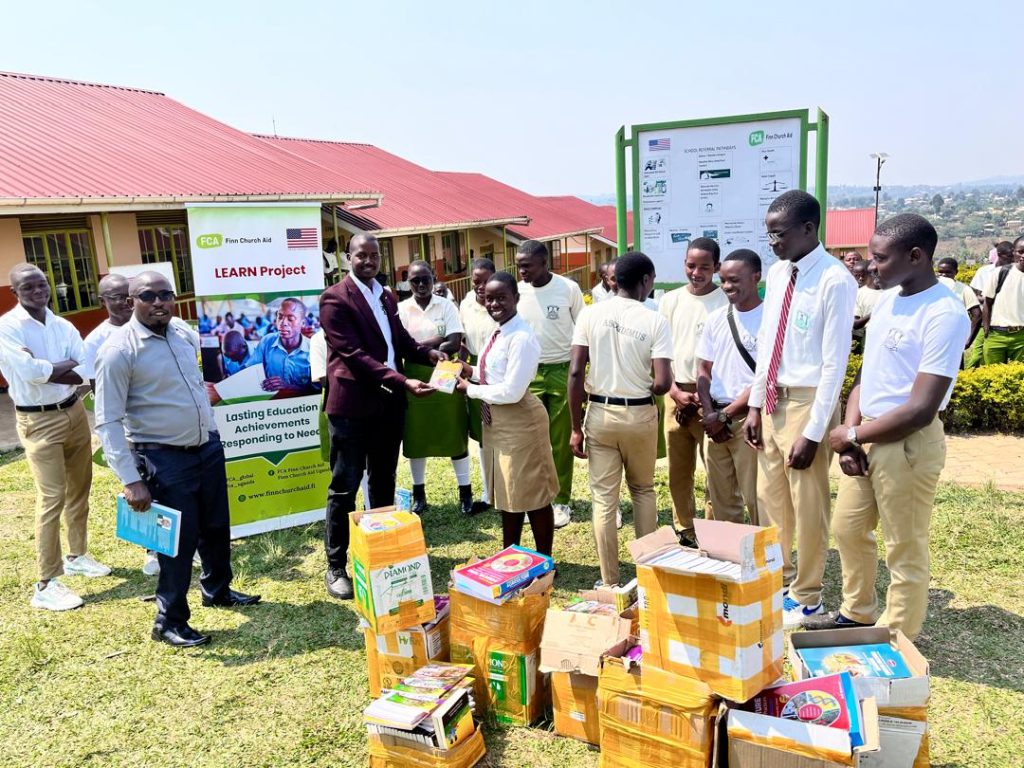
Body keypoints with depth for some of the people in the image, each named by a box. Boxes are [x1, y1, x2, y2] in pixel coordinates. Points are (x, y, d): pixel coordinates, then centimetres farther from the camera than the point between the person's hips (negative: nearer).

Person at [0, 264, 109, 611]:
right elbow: (30, 372, -24)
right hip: (38, 422, -6)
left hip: (74, 412, 6)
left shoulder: (63, 326, 4)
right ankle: (46, 584, 0)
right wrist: (68, 365, -10)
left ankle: (76, 556, 36)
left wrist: (45, 370, -18)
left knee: (79, 490, 16)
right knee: (52, 497, -8)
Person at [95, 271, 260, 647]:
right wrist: (131, 479, -21)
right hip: (164, 459, -7)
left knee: (216, 526, 20)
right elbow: (108, 422, -17)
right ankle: (169, 621, 23)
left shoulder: (186, 335, 4)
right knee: (179, 539, 3)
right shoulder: (119, 350, -16)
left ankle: (217, 589, 44)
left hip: (208, 447, 7)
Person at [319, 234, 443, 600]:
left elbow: (400, 339, 15)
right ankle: (336, 567, 14)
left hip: (389, 403, 7)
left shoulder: (386, 296, 13)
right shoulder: (335, 298, -11)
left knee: (384, 483, 17)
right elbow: (353, 354, -20)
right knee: (344, 488, 2)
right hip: (352, 405, -7)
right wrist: (403, 381, -27)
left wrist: (428, 353, -7)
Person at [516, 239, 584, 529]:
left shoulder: (568, 288, -7)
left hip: (562, 371, -2)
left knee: (561, 439, 4)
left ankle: (560, 500, 14)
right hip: (528, 373, 2)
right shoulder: (517, 291, 0)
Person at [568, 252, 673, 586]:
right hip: (640, 415, 0)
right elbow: (662, 383, -15)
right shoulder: (655, 321, -9)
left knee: (604, 499, 8)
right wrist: (644, 392, 9)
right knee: (643, 490, 21)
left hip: (600, 413, 1)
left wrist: (576, 427, -1)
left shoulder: (590, 314, -4)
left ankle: (609, 584, 15)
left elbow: (575, 373, -8)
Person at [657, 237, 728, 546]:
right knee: (678, 471, 12)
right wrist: (676, 392, -3)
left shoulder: (726, 303, -6)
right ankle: (684, 531, 26)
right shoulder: (669, 301, 7)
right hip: (677, 396, 4)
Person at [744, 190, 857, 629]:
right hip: (772, 399, 7)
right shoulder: (777, 274, 5)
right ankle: (778, 578, 38)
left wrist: (813, 432, -17)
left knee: (807, 504, 8)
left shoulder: (835, 281, -18)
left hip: (808, 400, -7)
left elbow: (834, 363, -18)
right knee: (769, 497, 18)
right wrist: (754, 405, 9)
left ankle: (806, 596, 28)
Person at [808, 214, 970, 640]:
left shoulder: (945, 315, -19)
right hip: (865, 435, 8)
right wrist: (850, 433, -3)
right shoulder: (887, 299, 7)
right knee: (848, 528, 19)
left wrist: (850, 436, -12)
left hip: (907, 443, -8)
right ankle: (857, 613, 40)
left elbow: (920, 410, -22)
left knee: (904, 548, 7)